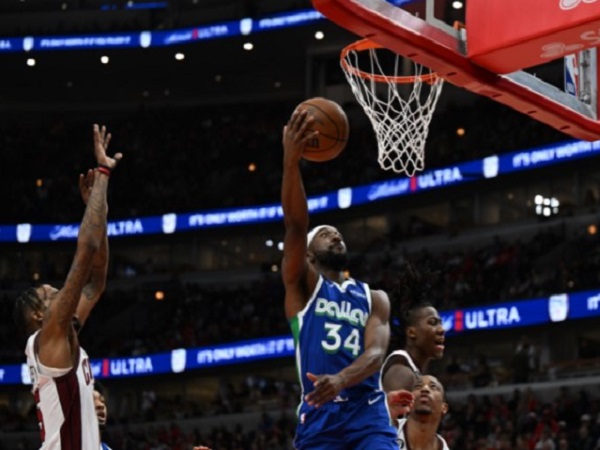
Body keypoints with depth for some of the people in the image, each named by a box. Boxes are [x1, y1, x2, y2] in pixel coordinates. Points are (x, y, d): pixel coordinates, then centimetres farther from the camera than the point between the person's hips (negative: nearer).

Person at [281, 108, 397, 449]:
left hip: (368, 414, 1)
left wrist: (341, 379, -24)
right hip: (320, 418, -1)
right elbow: (295, 227, -5)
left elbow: (376, 353, 0)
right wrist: (291, 162, -22)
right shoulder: (302, 286, 12)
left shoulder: (374, 298, 18)